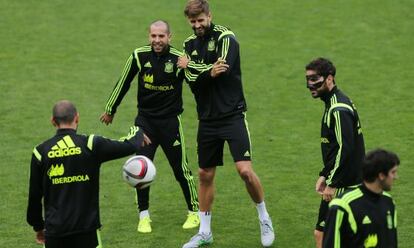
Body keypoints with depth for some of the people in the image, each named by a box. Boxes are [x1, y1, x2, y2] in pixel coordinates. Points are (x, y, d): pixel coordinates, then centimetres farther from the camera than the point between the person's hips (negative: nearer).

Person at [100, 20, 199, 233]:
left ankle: (194, 212, 21)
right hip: (145, 120, 2)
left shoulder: (179, 59, -12)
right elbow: (123, 83, 6)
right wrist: (110, 110, 15)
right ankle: (144, 216, 10)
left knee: (181, 169, 3)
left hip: (170, 121, -2)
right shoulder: (139, 56, -6)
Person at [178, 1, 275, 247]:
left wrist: (190, 65, -8)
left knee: (245, 170, -14)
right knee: (205, 175, 11)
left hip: (232, 115, -6)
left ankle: (265, 219, 8)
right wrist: (209, 72, -25)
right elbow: (192, 80, -4)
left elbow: (222, 70, -21)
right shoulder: (190, 44, 9)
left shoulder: (225, 38, -8)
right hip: (207, 118, 6)